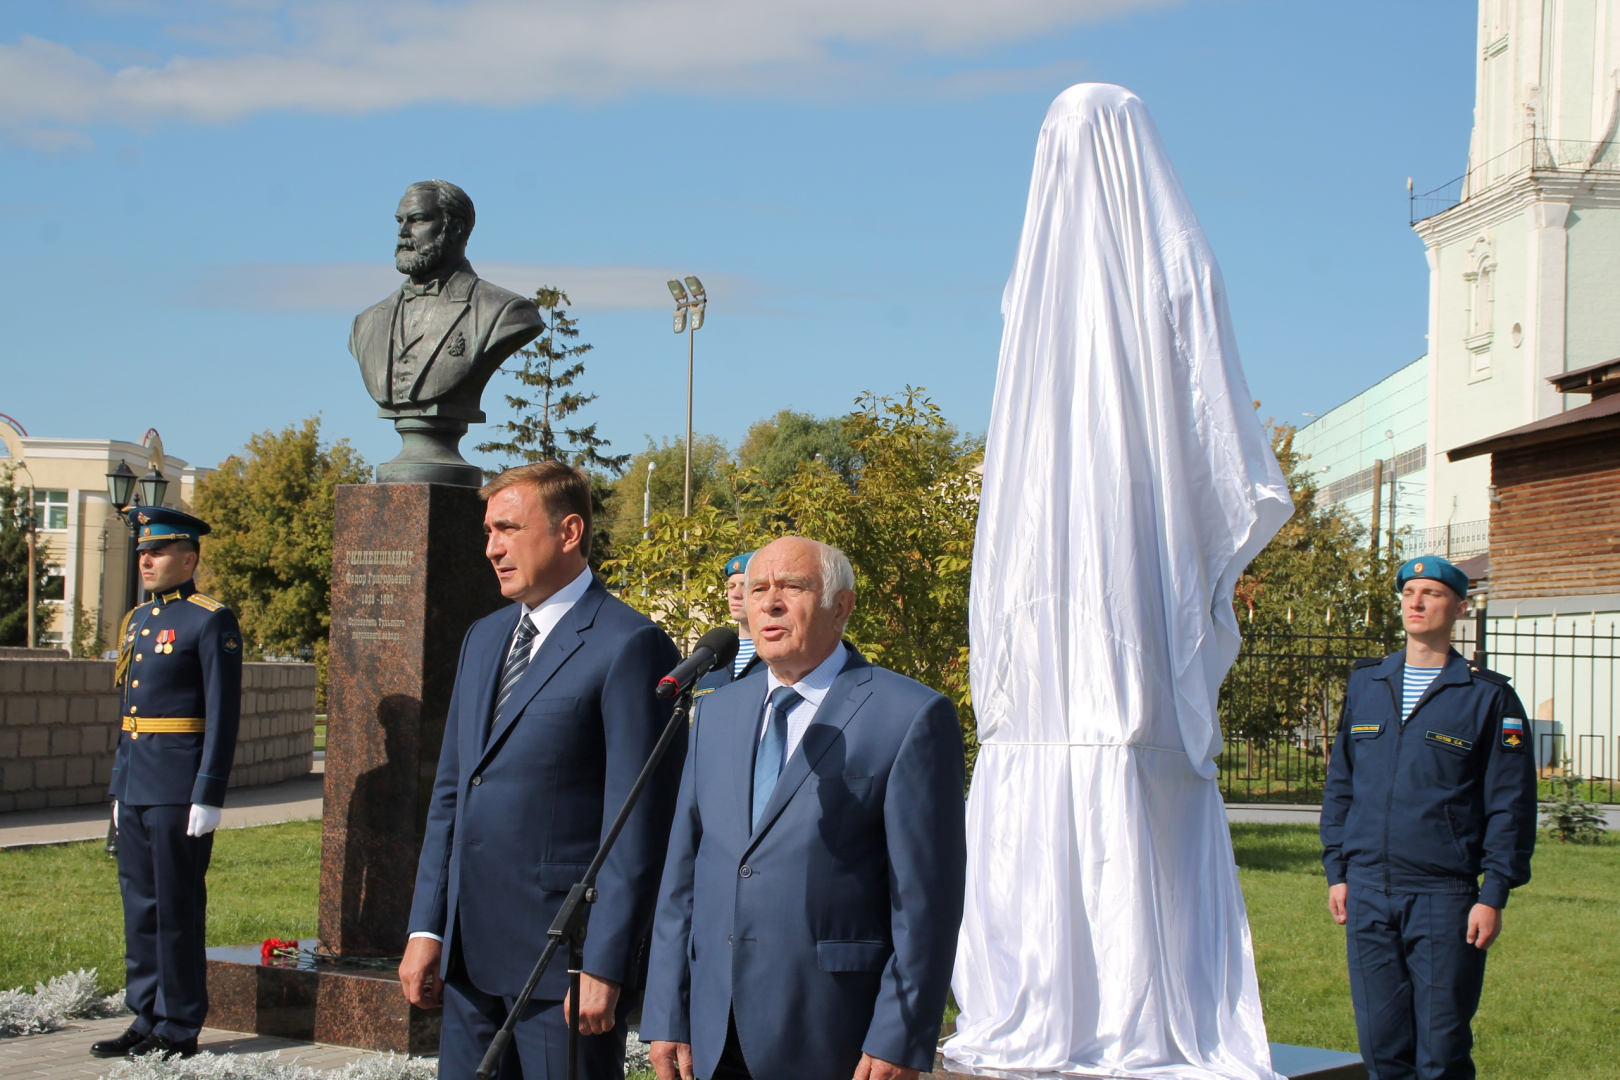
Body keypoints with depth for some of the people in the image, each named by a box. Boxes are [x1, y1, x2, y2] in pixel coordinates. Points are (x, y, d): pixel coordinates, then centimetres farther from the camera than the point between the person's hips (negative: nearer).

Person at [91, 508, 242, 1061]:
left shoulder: (211, 622, -9)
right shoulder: (137, 620, 16)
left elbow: (224, 714, -13)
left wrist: (208, 797, -17)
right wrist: (119, 787, 18)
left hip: (181, 787, -8)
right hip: (136, 785, 8)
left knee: (178, 908, -2)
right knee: (139, 904, 11)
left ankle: (178, 1029, 5)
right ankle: (146, 1019, 19)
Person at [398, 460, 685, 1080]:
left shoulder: (630, 646, -10)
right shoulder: (483, 639, 15)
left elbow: (638, 826, -14)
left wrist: (605, 965, -16)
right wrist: (426, 928, 11)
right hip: (469, 956, 7)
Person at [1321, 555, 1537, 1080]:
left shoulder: (1488, 696, 0)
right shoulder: (1365, 683, 12)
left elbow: (1510, 804, -1)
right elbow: (1340, 783, 18)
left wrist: (1494, 895, -7)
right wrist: (1337, 870, 11)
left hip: (1444, 895, -4)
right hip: (1367, 891, 4)